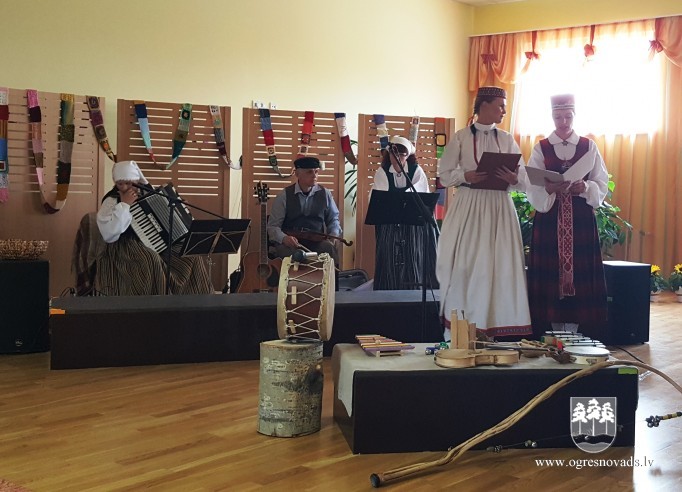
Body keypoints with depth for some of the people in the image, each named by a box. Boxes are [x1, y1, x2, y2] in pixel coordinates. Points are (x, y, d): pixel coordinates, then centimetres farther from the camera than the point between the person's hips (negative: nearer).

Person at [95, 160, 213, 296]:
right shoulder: (111, 201, -1)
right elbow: (108, 235, -18)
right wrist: (125, 204, -16)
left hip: (157, 243, 5)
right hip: (127, 249, -5)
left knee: (192, 257, -14)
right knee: (151, 259, -37)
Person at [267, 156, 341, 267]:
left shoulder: (324, 194, 10)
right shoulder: (284, 196, 2)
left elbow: (333, 220, 21)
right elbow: (273, 226, 1)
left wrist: (334, 235, 0)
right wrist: (284, 238, -20)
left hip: (317, 241, 2)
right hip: (288, 242, -2)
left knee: (329, 247, -32)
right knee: (289, 252, -37)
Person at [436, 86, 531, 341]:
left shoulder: (507, 140, 10)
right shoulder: (461, 137, 3)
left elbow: (523, 181, 7)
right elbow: (445, 175, 1)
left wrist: (513, 179, -15)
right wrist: (466, 176, -17)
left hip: (499, 209, 3)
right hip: (468, 207, -3)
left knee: (499, 268, -1)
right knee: (463, 267, -3)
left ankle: (493, 328, 6)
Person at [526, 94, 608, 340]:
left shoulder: (589, 147, 7)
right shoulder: (541, 149, 6)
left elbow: (602, 185, 5)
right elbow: (531, 188, -1)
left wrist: (584, 187, -15)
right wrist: (549, 189, -22)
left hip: (581, 220, 1)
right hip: (549, 220, -1)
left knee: (579, 272, -2)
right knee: (550, 273, -3)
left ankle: (572, 334, 4)